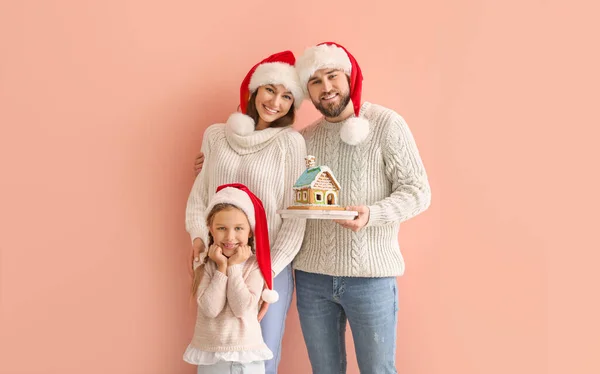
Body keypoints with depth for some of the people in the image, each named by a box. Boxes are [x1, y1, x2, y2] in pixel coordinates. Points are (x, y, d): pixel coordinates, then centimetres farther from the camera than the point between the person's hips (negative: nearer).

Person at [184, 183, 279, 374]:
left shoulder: (254, 264, -10)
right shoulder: (204, 265, -7)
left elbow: (242, 308, -19)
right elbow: (210, 308, -18)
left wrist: (234, 267, -18)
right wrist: (222, 268, -19)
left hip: (247, 353, 0)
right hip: (210, 354, 1)